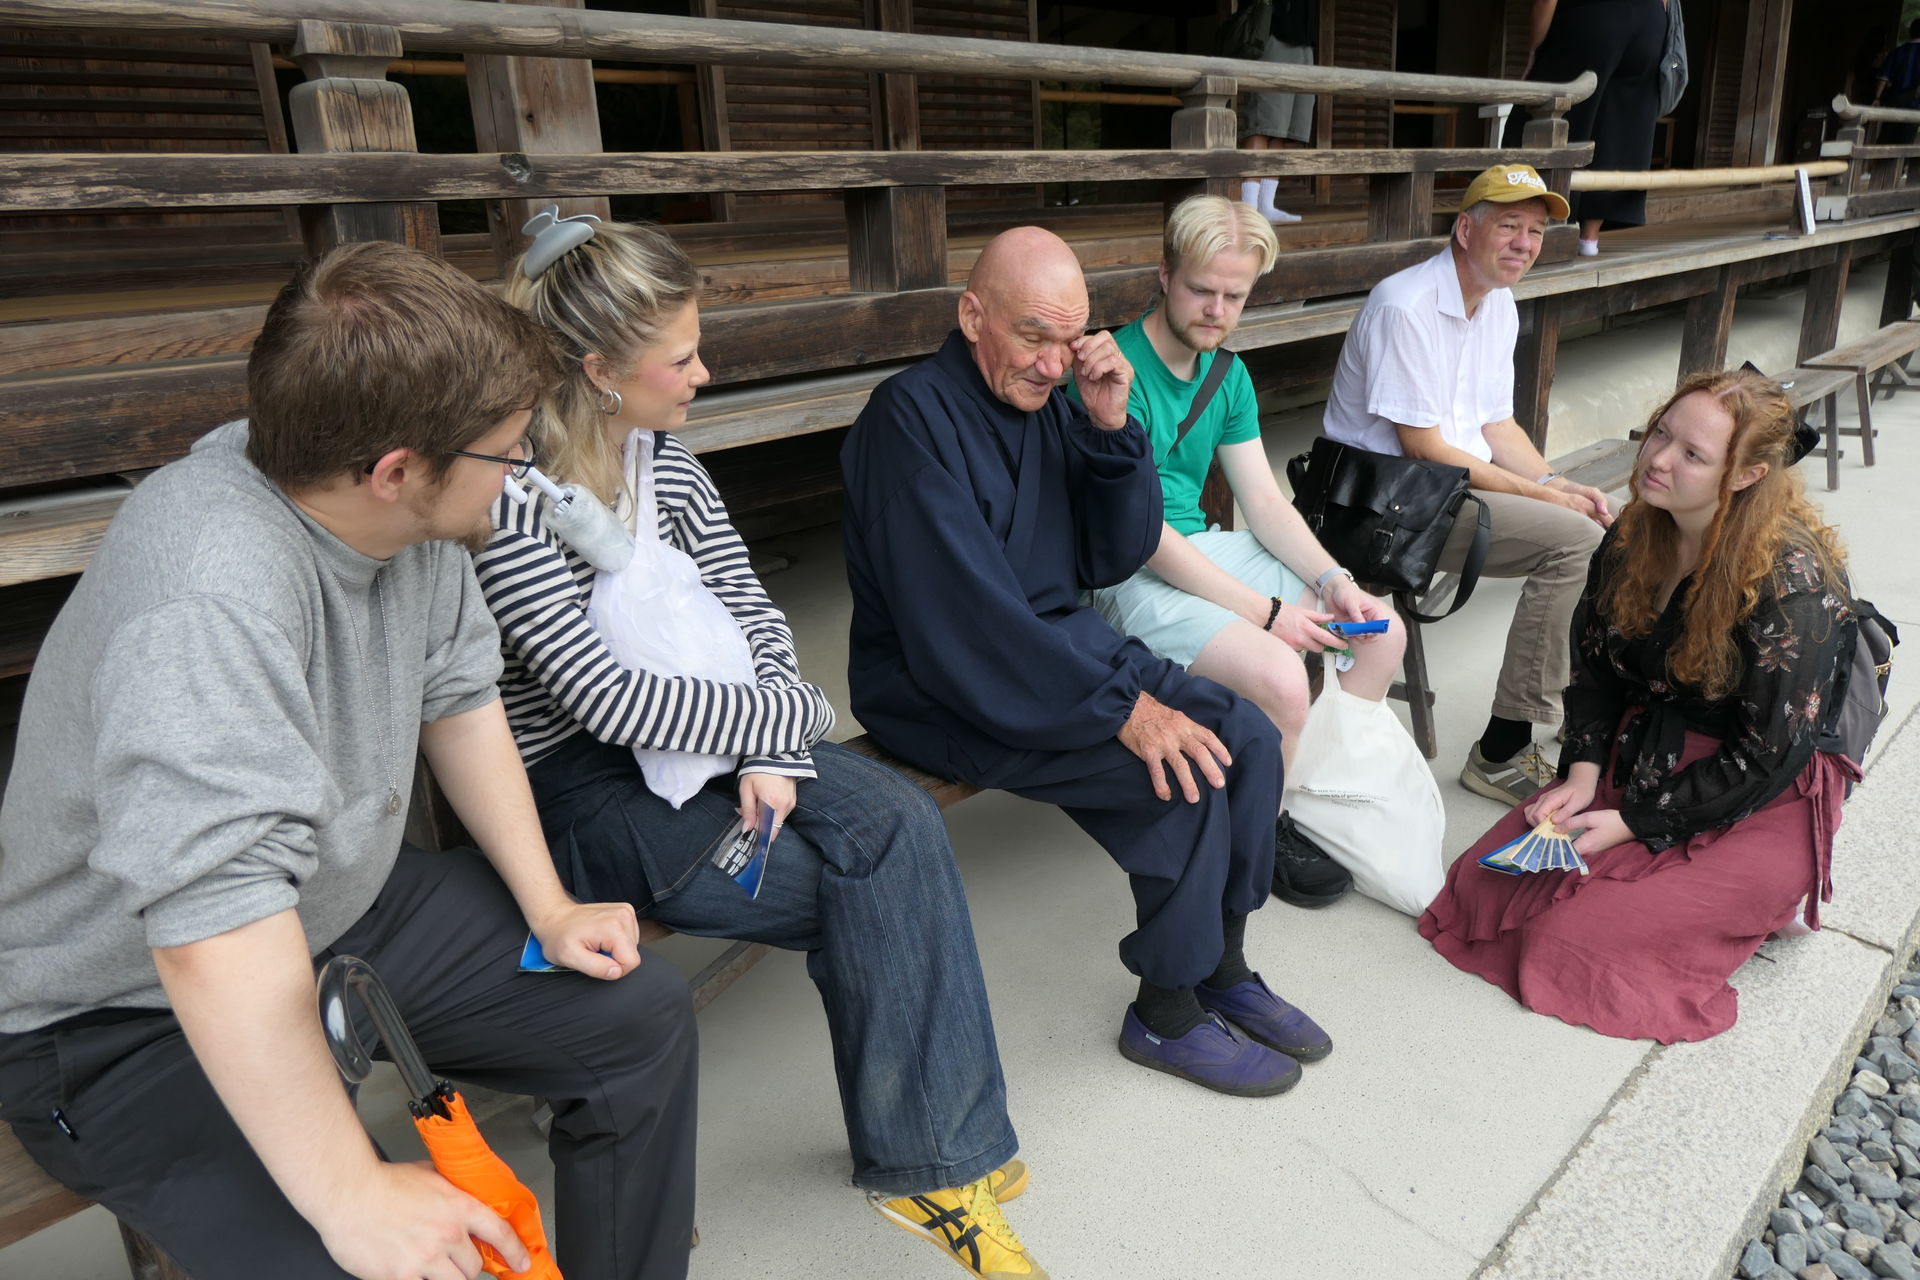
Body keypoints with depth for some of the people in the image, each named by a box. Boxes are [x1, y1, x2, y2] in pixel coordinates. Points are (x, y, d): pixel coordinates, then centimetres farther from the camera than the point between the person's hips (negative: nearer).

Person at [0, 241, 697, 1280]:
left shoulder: (407, 515, -10)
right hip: (134, 1014, -7)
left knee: (640, 1013, 3)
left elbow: (459, 697, 3)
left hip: (344, 907, 8)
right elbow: (215, 925, -40)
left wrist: (548, 909, 1)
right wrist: (351, 1193, -35)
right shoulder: (211, 589, -36)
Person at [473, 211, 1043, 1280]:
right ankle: (933, 1151, 4)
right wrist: (792, 717, -13)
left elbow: (752, 612, 6)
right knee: (874, 884, -20)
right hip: (572, 785, -6)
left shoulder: (666, 458, 6)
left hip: (694, 740, 6)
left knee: (899, 820, -19)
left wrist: (772, 758, -10)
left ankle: (933, 1158, -6)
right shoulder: (512, 499, -18)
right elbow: (609, 699, -22)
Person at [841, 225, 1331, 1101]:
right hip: (944, 692, -8)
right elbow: (965, 618, -26)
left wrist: (1112, 429, -9)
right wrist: (1122, 709, -26)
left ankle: (1222, 967, 14)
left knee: (1249, 737, -4)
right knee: (1184, 779, -21)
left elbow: (1116, 559, 5)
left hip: (1062, 644, 8)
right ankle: (1166, 1014, 2)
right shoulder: (912, 415, -18)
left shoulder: (1049, 403, 5)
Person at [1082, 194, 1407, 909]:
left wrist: (1331, 579, -6)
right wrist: (1267, 612, -21)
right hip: (1130, 576, -9)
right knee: (1280, 677, -30)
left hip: (1205, 549, 9)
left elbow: (1264, 501, 11)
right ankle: (1264, 840, 0)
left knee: (1382, 632, 2)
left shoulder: (1228, 375, 10)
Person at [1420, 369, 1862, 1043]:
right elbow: (1595, 664, 5)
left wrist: (1633, 825, -18)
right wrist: (1582, 773, -9)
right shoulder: (1635, 537, -3)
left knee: (1571, 937, -20)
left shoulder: (1793, 583, -23)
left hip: (1763, 804, -7)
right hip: (1641, 758, 7)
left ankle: (1761, 900, 7)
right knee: (1487, 880, -7)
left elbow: (1769, 756, -19)